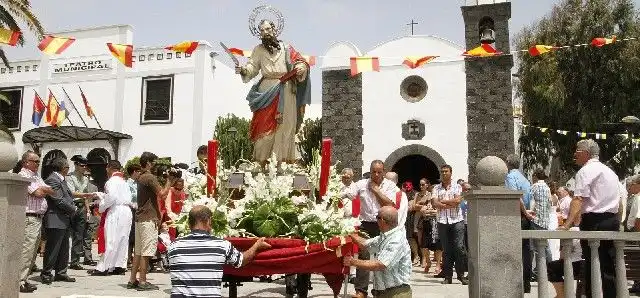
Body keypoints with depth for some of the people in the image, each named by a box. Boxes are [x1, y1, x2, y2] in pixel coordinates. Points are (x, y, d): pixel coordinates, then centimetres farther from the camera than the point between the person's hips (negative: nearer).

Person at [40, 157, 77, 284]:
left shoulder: (61, 180, 18)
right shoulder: (52, 180, -15)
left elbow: (68, 196, 20)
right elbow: (59, 201, -20)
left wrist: (72, 208, 2)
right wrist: (73, 209, -8)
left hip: (65, 221, 10)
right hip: (56, 221, -10)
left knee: (64, 249, 14)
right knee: (52, 249, -3)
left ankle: (61, 273, 21)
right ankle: (46, 274, 6)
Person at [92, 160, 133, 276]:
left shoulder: (112, 181, -7)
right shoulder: (124, 182, 18)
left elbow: (111, 197, -19)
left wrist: (102, 207, -5)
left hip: (115, 212, -8)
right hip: (127, 211, 8)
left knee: (111, 240, -5)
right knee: (123, 240, 9)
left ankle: (103, 268, -1)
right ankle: (120, 266, 12)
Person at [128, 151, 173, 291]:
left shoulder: (141, 177, 17)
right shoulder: (150, 177, -13)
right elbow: (162, 193, -19)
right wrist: (169, 180, -8)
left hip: (140, 218, 10)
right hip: (149, 219, -10)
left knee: (138, 251, 13)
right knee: (146, 252, -6)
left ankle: (133, 280, 17)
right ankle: (142, 282, -3)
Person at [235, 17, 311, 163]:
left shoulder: (286, 48, 11)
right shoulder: (258, 50, 10)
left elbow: (300, 61, 8)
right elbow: (253, 67, 2)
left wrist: (300, 68, -14)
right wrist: (243, 70, -19)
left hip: (286, 91, 1)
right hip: (267, 91, -1)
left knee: (286, 124, -1)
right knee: (265, 124, -7)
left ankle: (284, 157, 5)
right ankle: (263, 158, -2)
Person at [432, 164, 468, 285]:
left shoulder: (457, 187, 8)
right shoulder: (436, 188, 11)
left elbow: (458, 200, -9)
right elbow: (434, 203, -3)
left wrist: (443, 201, -4)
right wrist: (451, 204, -9)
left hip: (457, 220, -1)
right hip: (442, 221, 2)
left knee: (459, 247, -8)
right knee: (446, 249, 4)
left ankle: (461, 274, -1)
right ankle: (448, 276, 9)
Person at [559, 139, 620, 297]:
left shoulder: (586, 171, -8)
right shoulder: (610, 171, 19)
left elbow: (578, 199, -20)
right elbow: (619, 201, 22)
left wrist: (567, 224, -27)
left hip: (594, 222, -8)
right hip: (613, 220, 8)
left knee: (592, 266, -3)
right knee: (609, 265, 12)